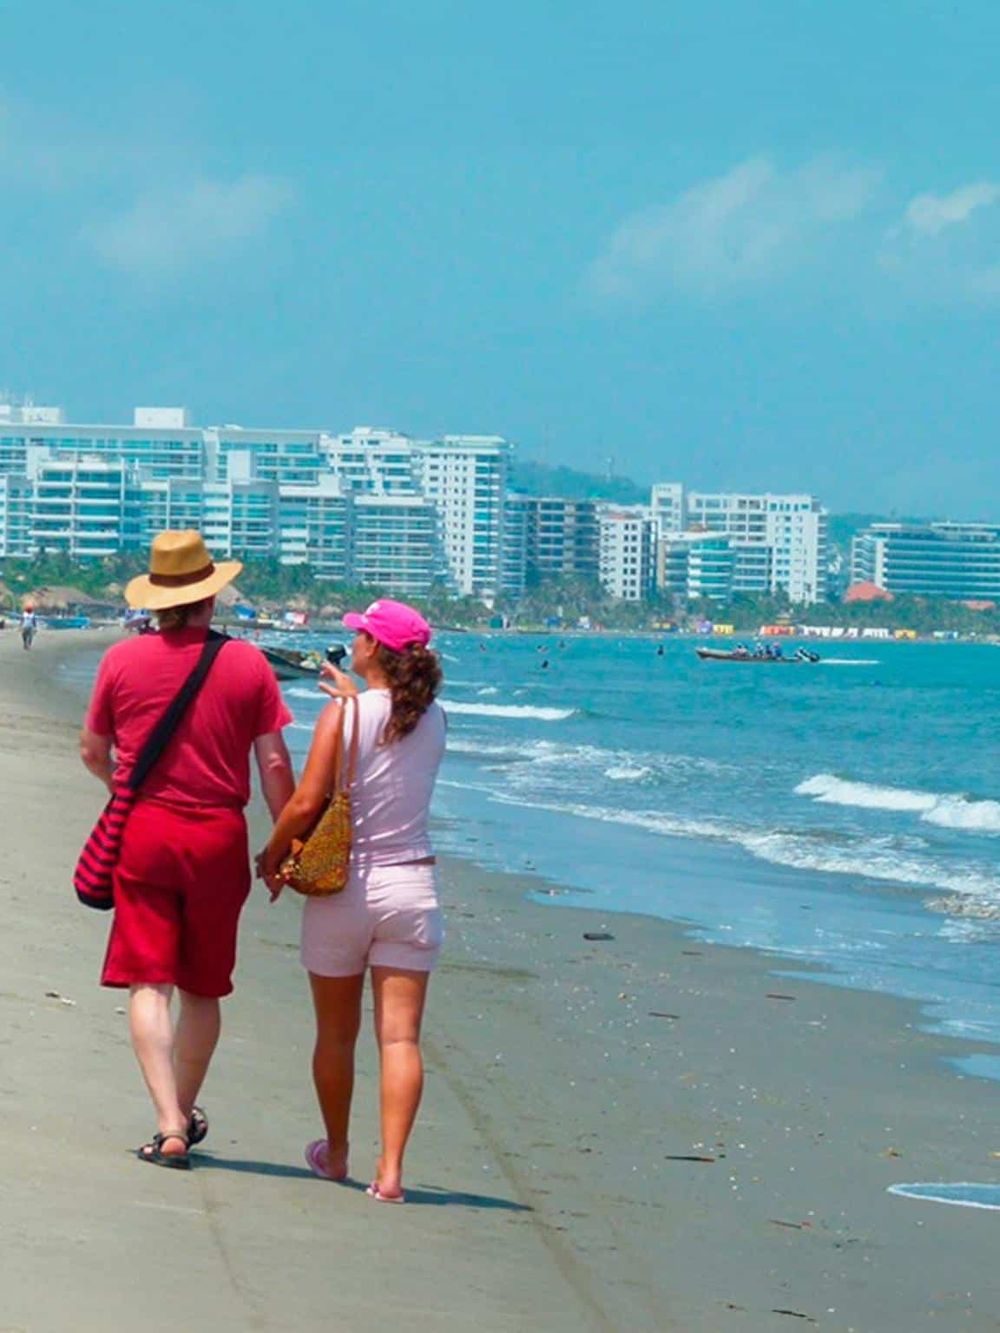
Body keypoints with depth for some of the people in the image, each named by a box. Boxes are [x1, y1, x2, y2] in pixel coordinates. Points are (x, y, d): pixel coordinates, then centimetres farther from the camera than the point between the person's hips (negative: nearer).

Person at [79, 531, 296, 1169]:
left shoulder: (123, 660, -1)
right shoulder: (249, 664, -2)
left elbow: (93, 752, 10)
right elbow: (274, 764, -2)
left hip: (143, 832, -1)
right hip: (219, 839, 1)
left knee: (150, 984, -2)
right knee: (203, 988, 16)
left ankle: (169, 1125, -14)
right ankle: (185, 1113, 29)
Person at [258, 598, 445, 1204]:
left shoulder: (344, 715, -11)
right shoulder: (434, 720, 0)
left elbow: (306, 803, -14)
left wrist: (273, 856, 2)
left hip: (343, 887, -2)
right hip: (411, 887, 2)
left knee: (337, 1034, 14)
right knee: (400, 1036, 0)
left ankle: (336, 1154, 29)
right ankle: (391, 1169, -9)